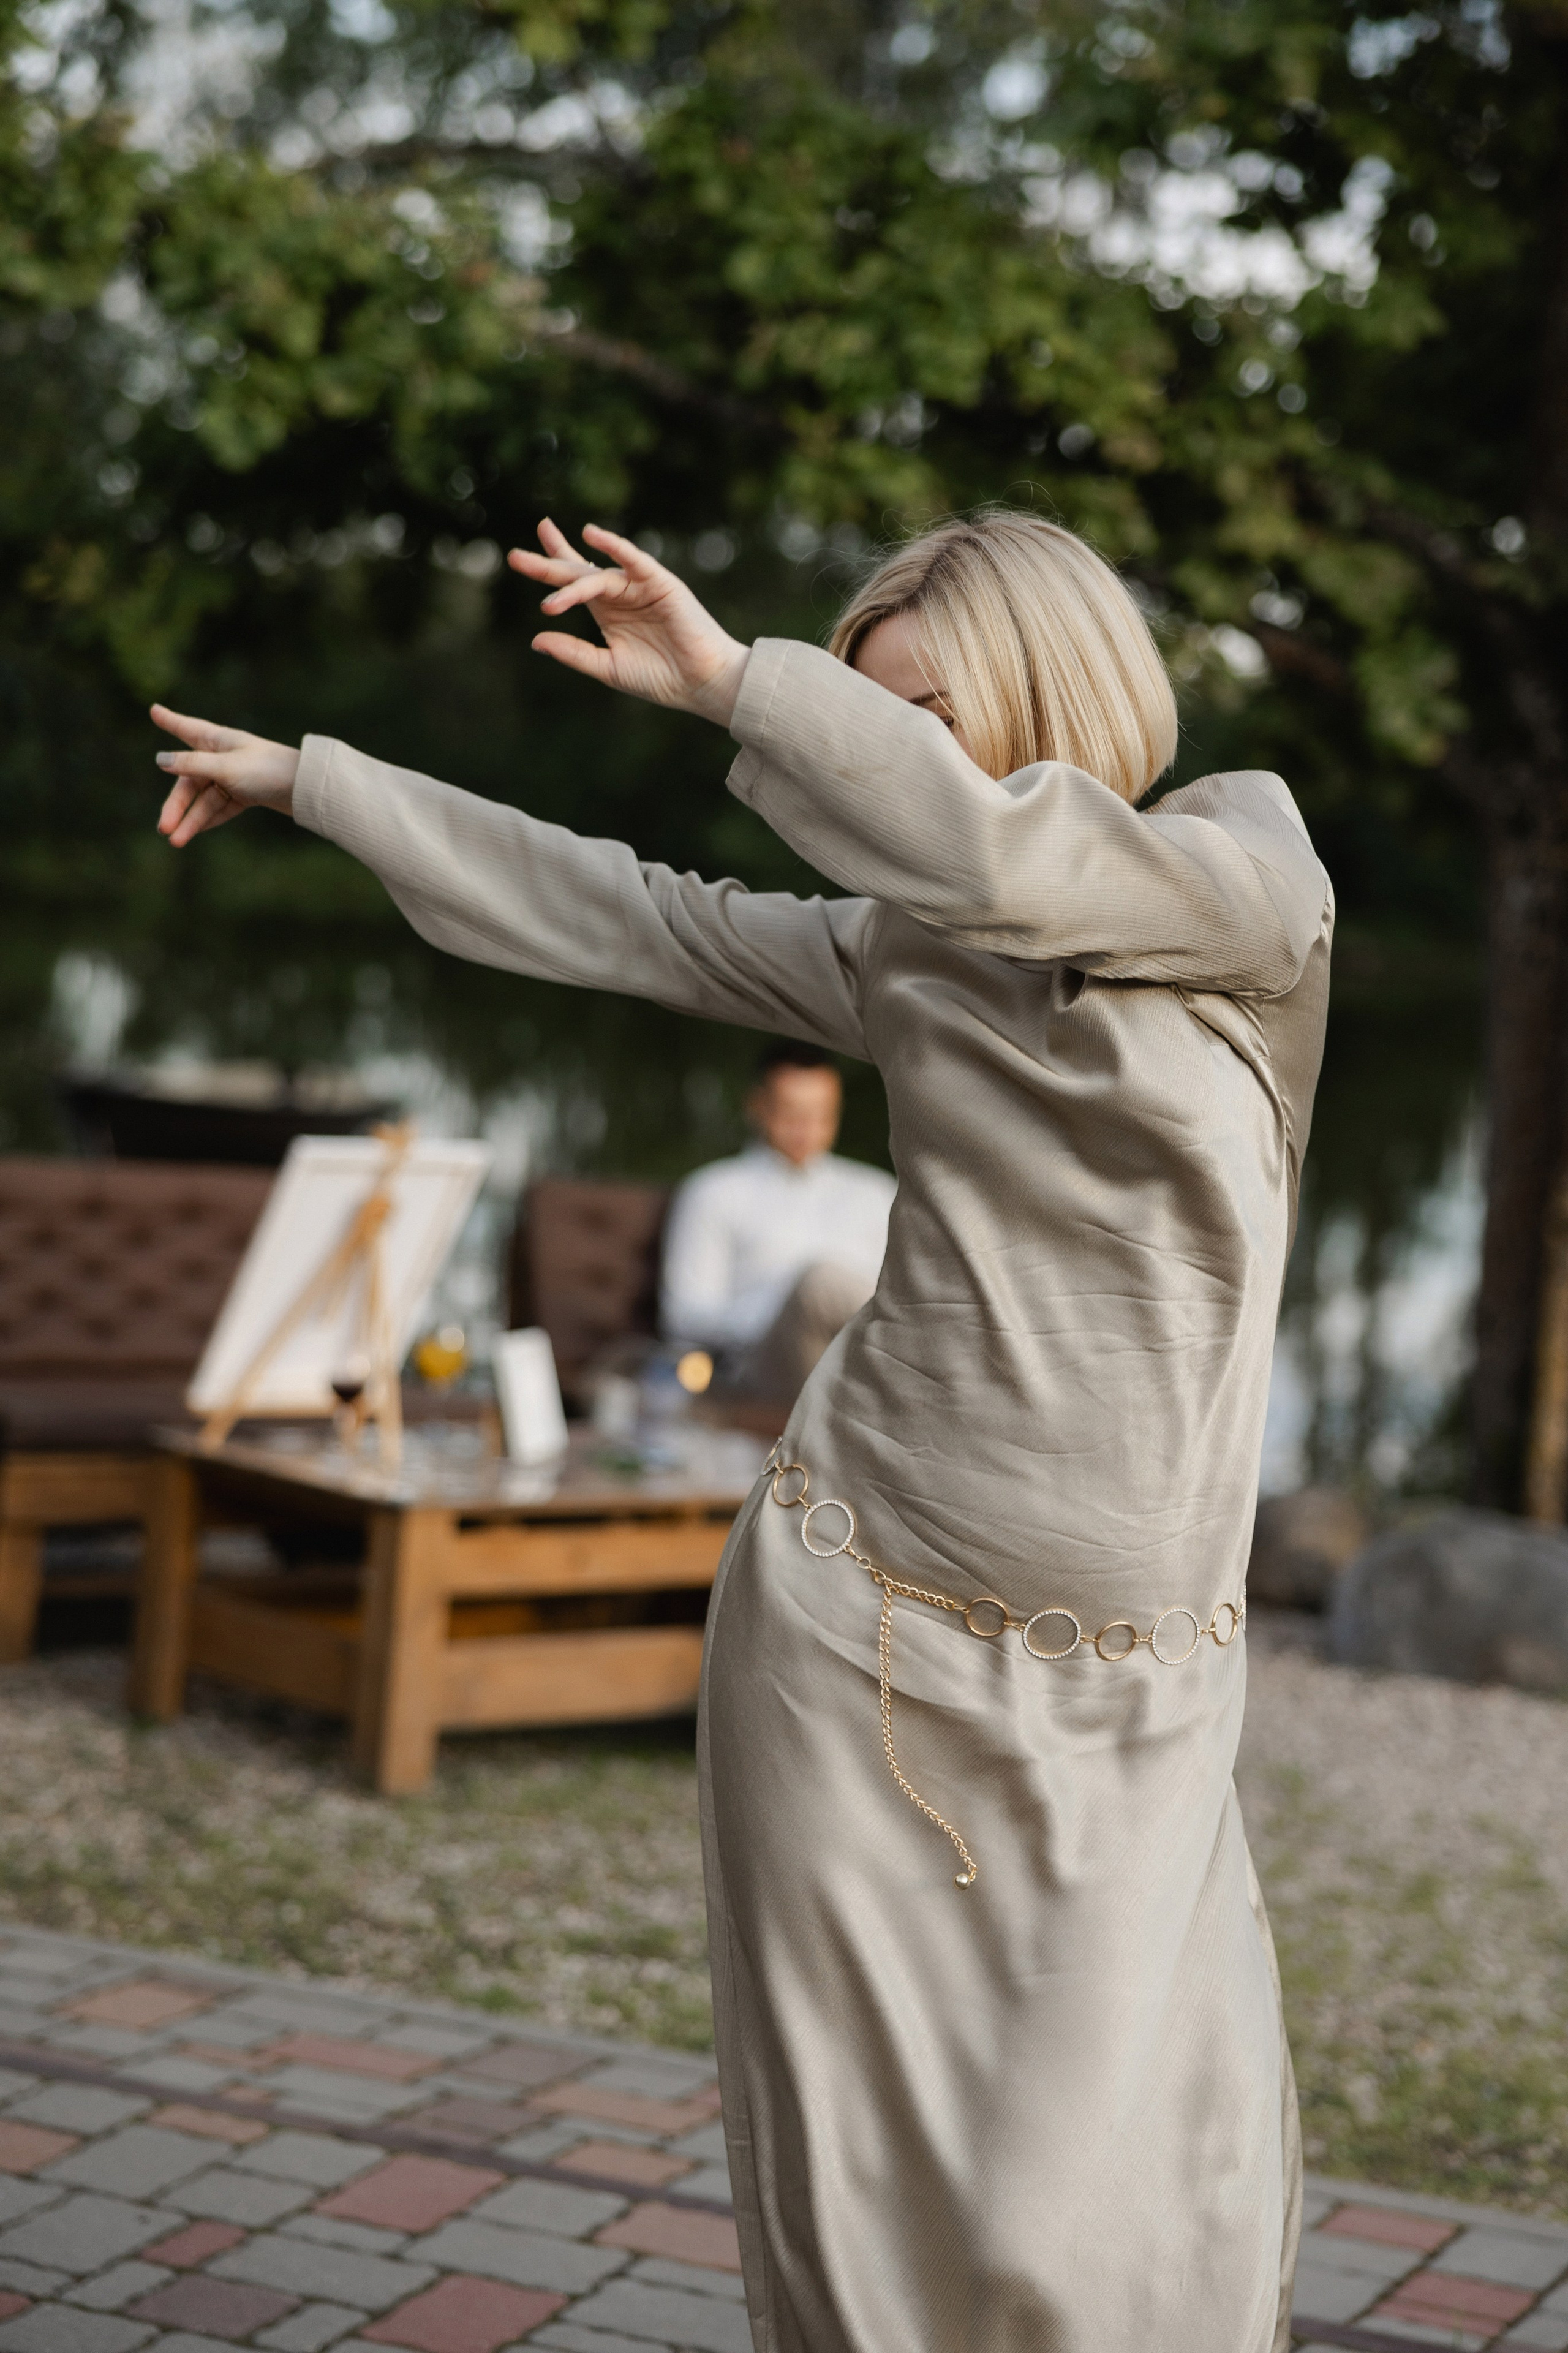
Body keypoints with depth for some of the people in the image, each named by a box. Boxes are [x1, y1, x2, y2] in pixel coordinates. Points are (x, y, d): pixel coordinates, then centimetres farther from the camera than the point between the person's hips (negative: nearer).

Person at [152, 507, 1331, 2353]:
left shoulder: (1251, 882, -3)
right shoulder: (903, 953, 9)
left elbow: (1002, 857, -22)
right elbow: (609, 914, 17)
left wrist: (727, 677, -16)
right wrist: (312, 781, 22)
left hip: (1119, 1712, -2)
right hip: (858, 1641, 3)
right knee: (861, 2194, 5)